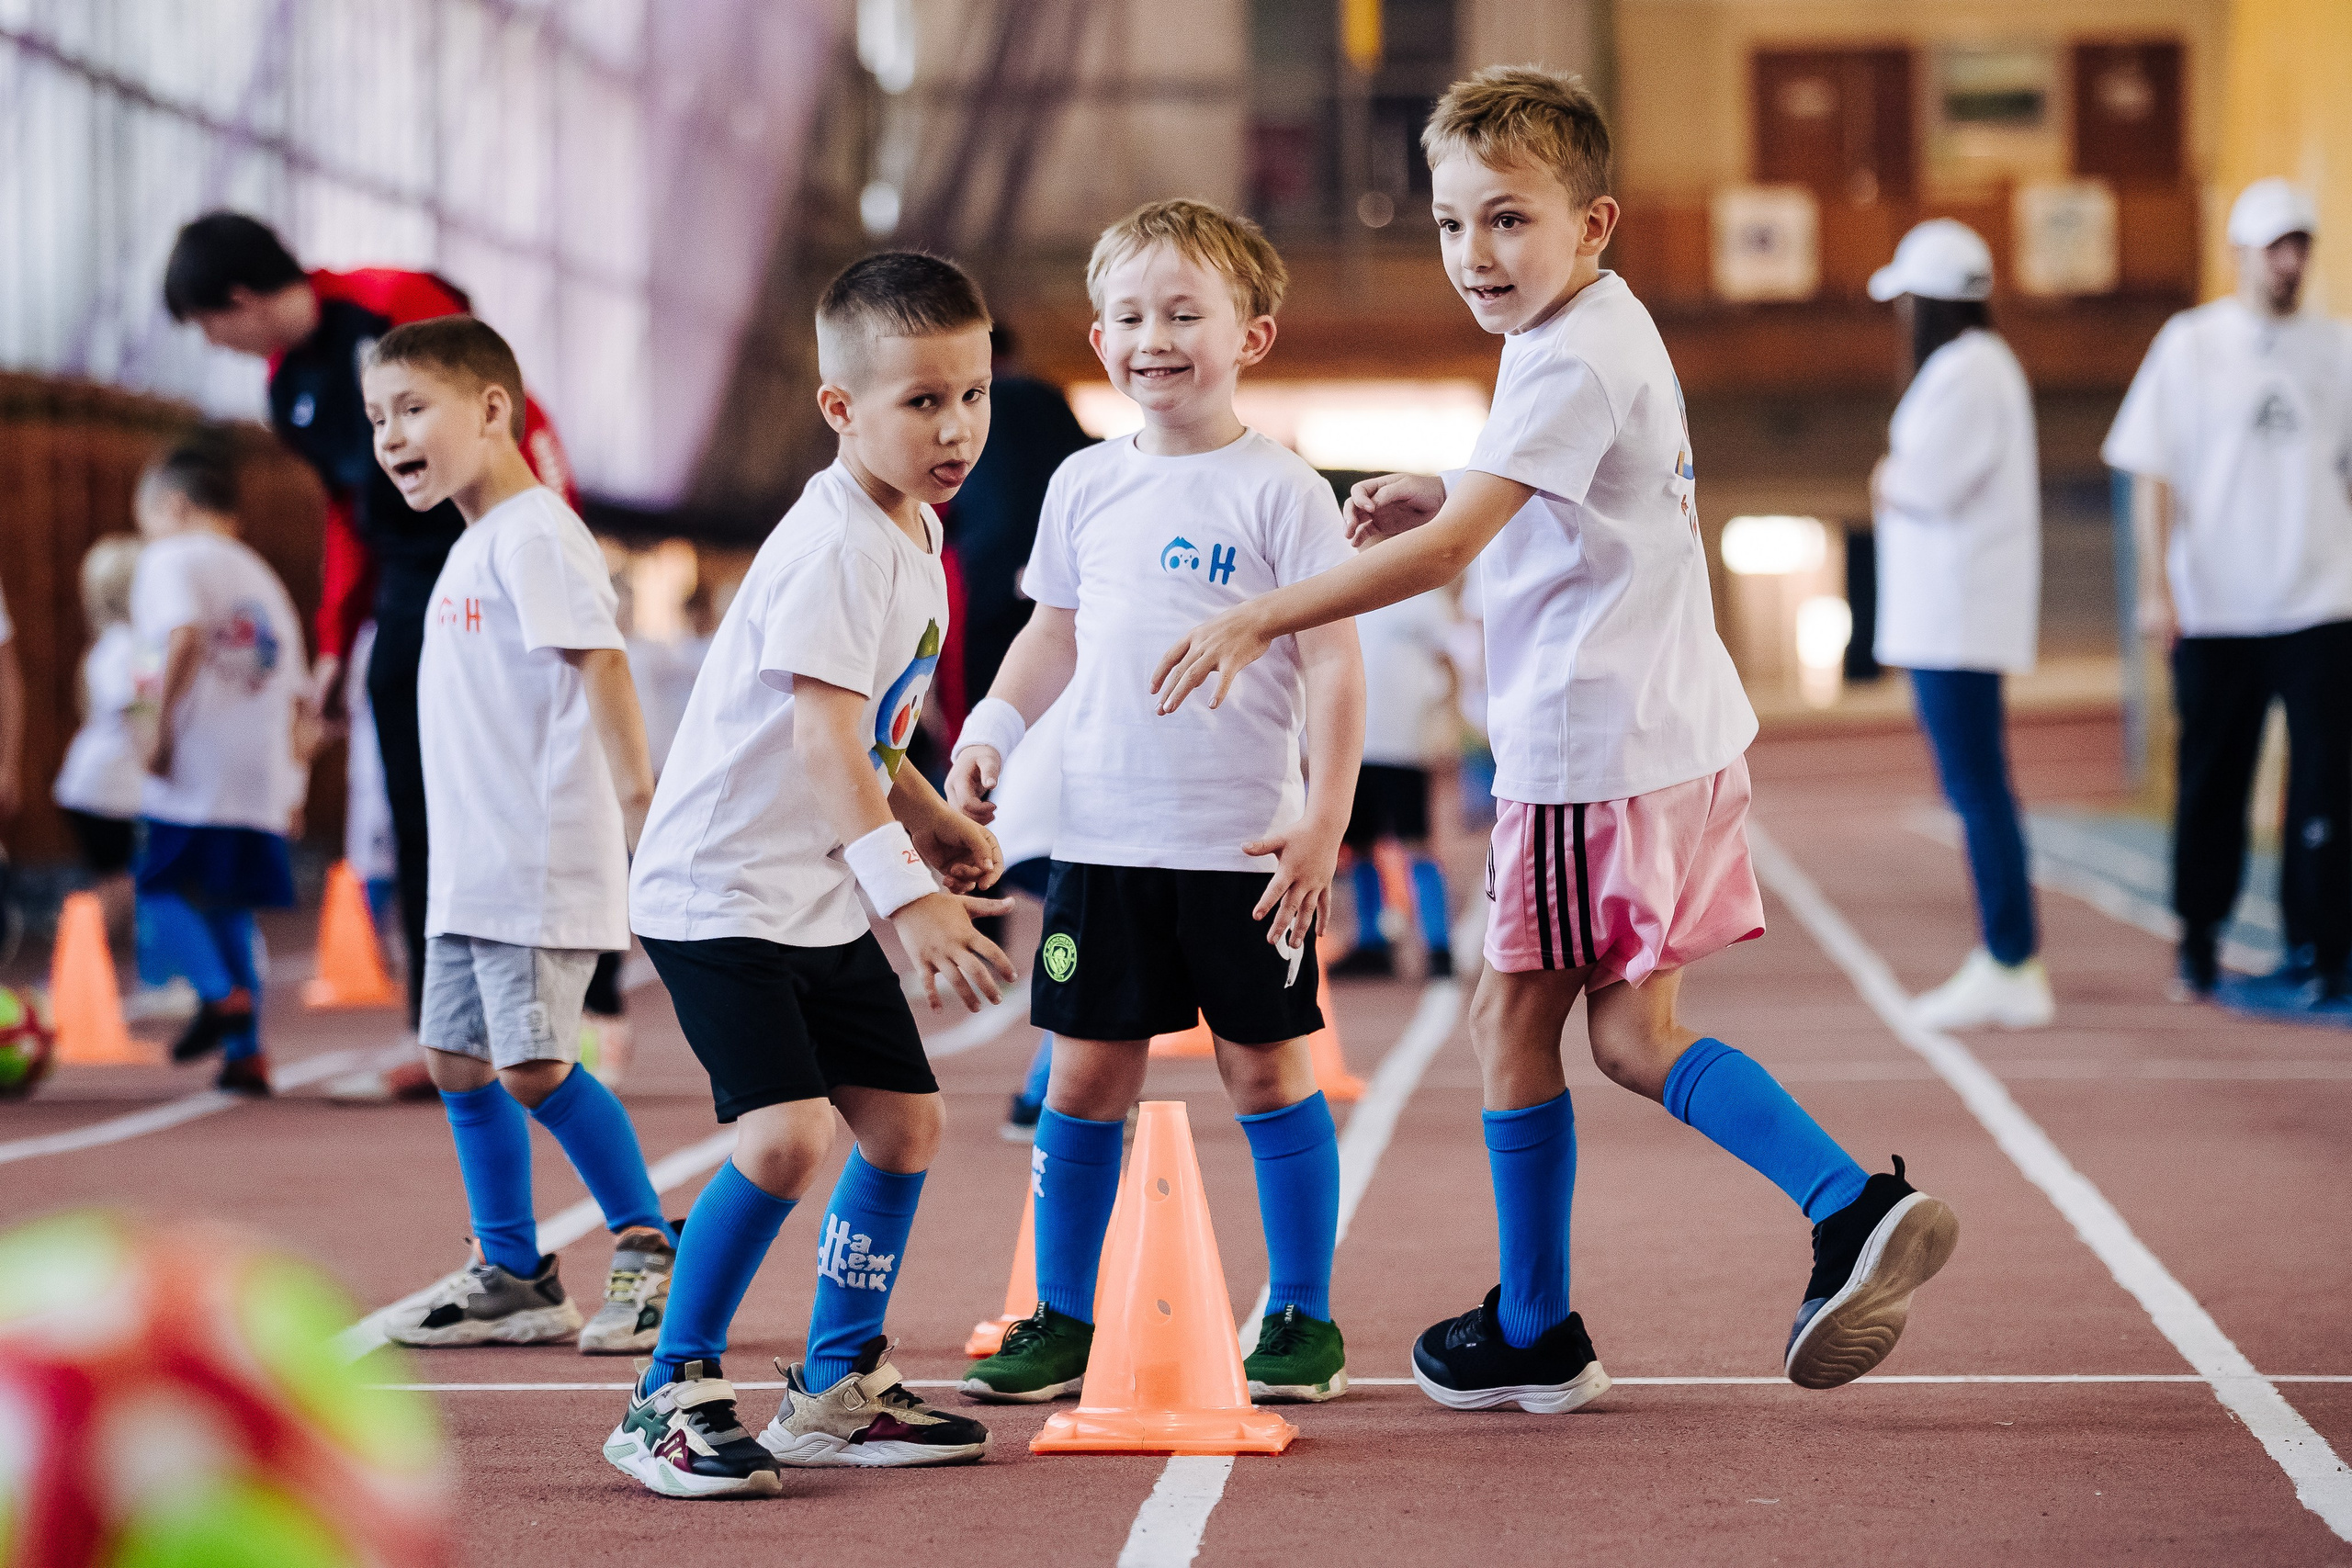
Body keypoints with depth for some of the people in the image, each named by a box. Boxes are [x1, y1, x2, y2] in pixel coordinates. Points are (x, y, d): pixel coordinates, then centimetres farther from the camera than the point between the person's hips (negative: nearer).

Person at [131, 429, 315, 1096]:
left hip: (196, 767, -7)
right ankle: (245, 1050, 6)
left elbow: (185, 636, -19)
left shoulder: (171, 559, 1)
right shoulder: (263, 578, 25)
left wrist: (163, 728, -15)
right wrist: (293, 782, 21)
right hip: (264, 773, 7)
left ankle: (220, 992, -23)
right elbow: (294, 690, 20)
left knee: (162, 890, 0)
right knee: (228, 906, 12)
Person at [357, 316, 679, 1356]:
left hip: (540, 864, -10)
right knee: (455, 1058, 11)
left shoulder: (532, 536, -12)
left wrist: (638, 797, -27)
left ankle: (648, 1250, 2)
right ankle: (512, 1278, 19)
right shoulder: (474, 548, 17)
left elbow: (600, 659, -20)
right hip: (473, 869, 10)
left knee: (533, 1066, -11)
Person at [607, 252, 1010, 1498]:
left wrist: (929, 821, 17)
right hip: (720, 889, -10)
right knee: (785, 1135, -20)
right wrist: (907, 894, -37)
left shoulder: (912, 535, 10)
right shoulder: (835, 545, -21)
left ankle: (836, 1387, 23)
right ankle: (670, 1400, -7)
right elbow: (822, 738, -29)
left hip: (822, 901, 10)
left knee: (904, 1123, 9)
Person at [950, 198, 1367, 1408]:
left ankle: (1303, 1317, 16)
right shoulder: (1086, 487, 8)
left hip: (1242, 849, -4)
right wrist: (989, 732, 6)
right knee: (1086, 1077, 7)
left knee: (1267, 1071, 4)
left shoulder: (1278, 491, -6)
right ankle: (1060, 1319, 16)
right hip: (1101, 842, 4)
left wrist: (1325, 821, -14)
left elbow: (1333, 661, -8)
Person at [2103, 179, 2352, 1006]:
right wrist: (2155, 586, -8)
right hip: (2213, 611, -1)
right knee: (2210, 784, 5)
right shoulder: (2189, 344, 3)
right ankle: (2198, 945, 17)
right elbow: (2153, 473, 0)